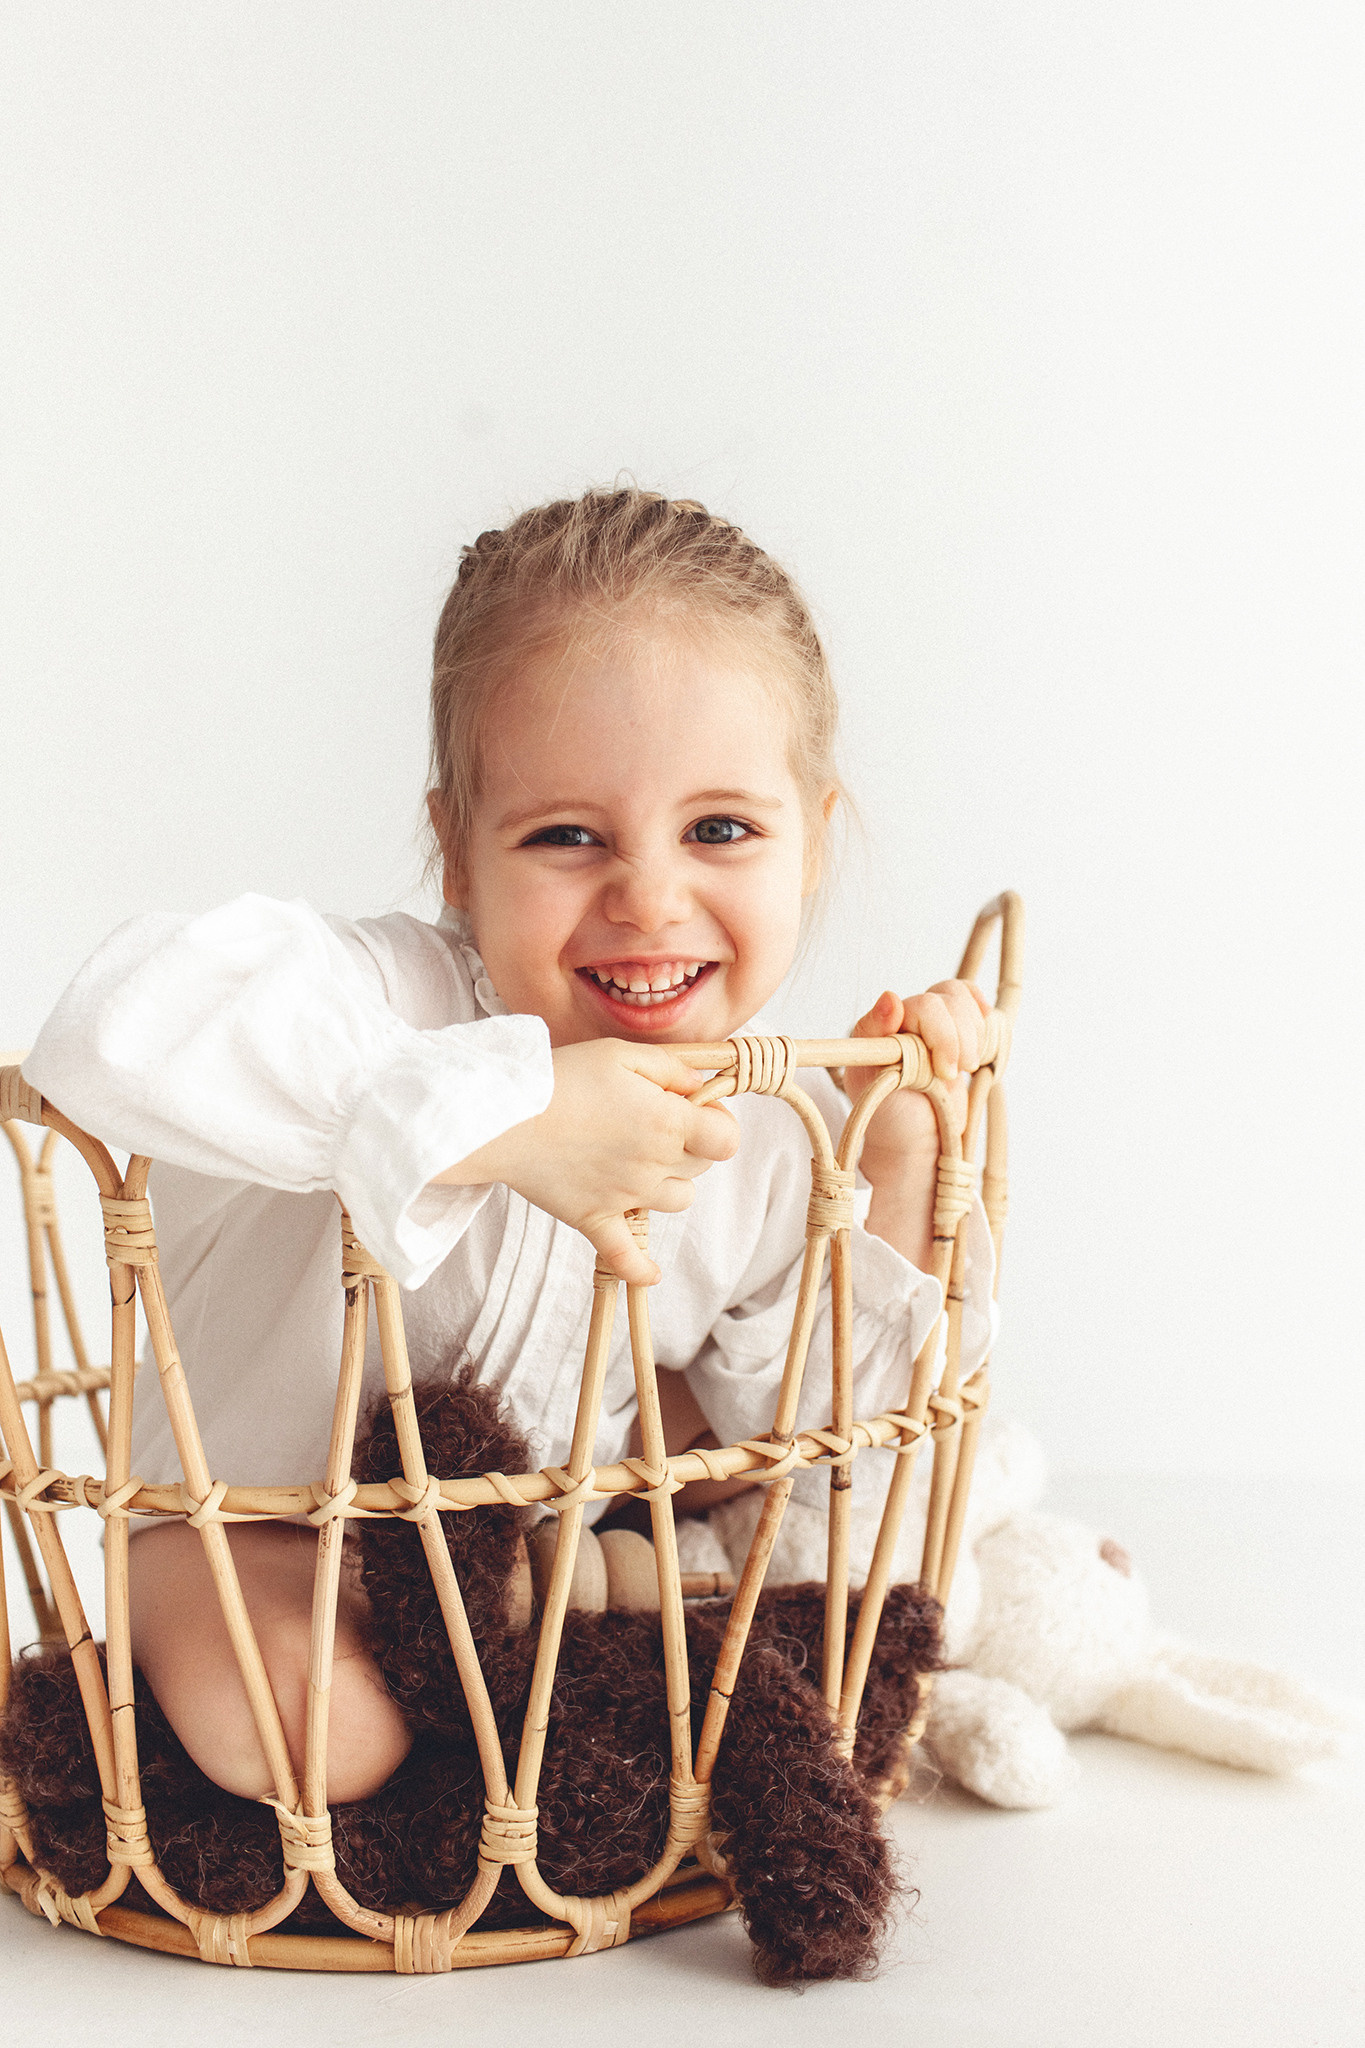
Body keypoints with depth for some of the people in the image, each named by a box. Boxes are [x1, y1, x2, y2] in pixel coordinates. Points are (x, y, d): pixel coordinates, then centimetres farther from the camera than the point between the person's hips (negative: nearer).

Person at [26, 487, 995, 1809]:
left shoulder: (786, 1139, -14)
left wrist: (896, 1158, -16)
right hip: (262, 1509, -5)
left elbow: (798, 1425, -3)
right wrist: (509, 1118, -53)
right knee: (290, 1721, -29)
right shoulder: (397, 998, -34)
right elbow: (121, 1027, -54)